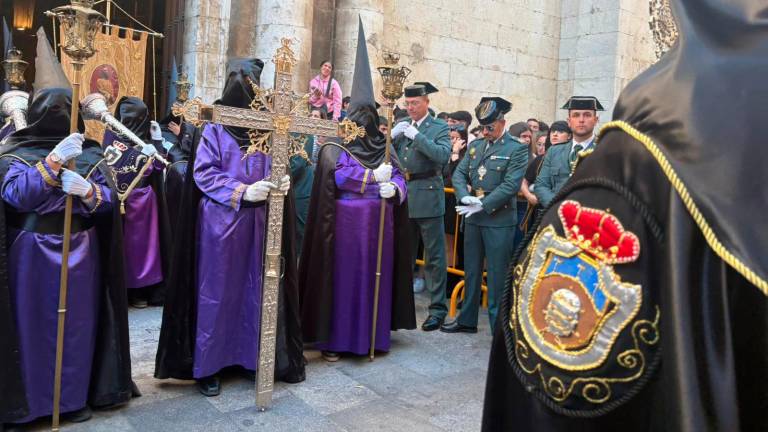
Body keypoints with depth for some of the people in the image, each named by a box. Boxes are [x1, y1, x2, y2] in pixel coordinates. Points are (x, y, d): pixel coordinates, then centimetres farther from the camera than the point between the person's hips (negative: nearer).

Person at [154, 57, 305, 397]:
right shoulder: (215, 126, -4)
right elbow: (203, 173, -7)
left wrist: (283, 182, -15)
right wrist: (242, 192, -19)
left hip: (259, 224, 4)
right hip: (220, 223, -3)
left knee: (256, 291, 9)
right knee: (215, 292, 4)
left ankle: (251, 357, 23)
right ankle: (206, 365, 16)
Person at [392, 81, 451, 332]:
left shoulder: (439, 128, -2)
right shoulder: (402, 126, 12)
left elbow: (444, 156, -19)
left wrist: (417, 136, -20)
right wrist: (392, 136, -7)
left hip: (427, 197, -5)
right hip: (403, 197, 5)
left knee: (434, 257, 1)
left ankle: (438, 308, 9)